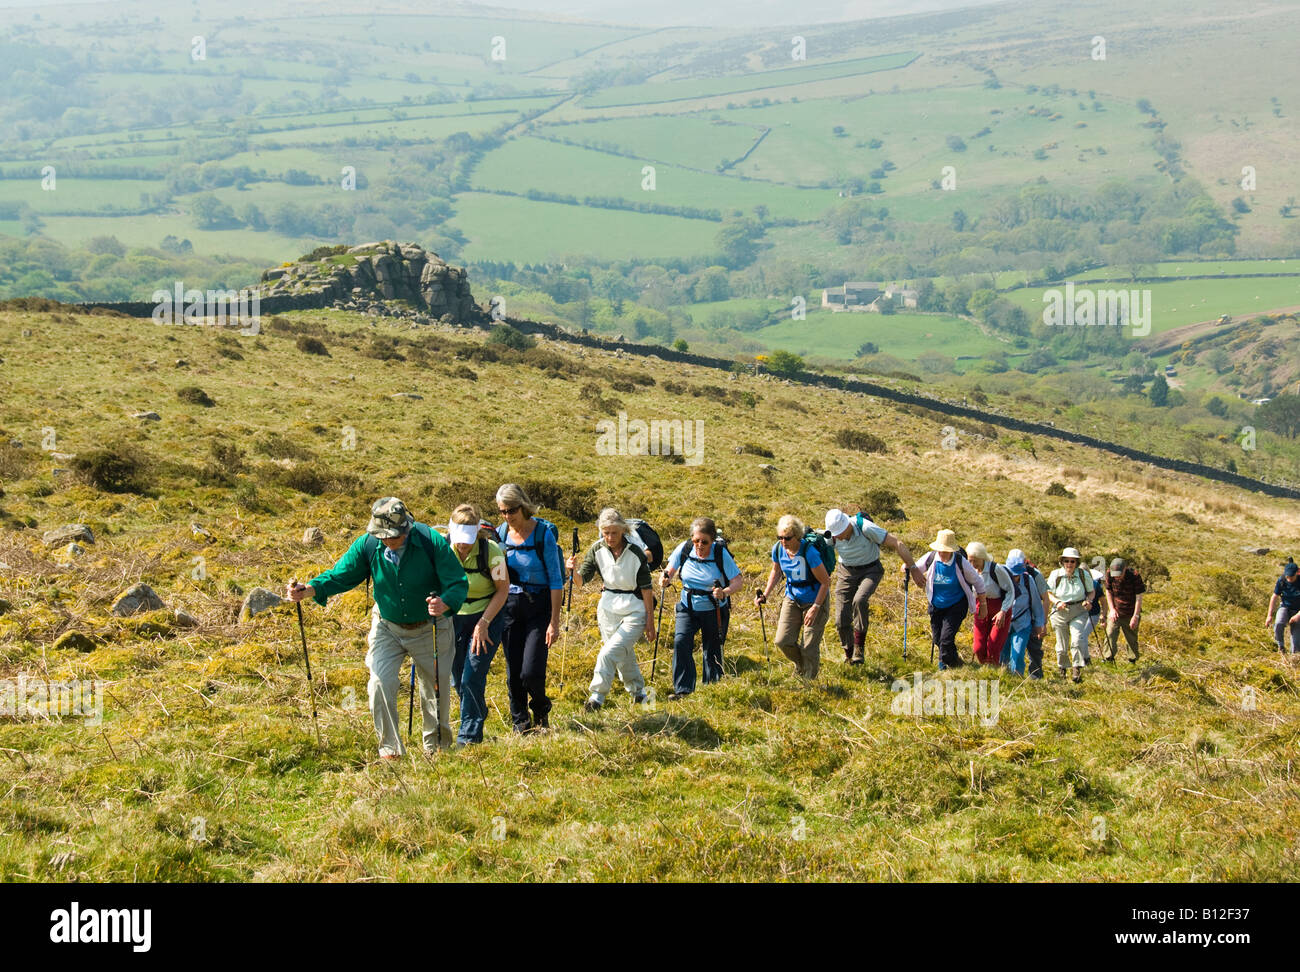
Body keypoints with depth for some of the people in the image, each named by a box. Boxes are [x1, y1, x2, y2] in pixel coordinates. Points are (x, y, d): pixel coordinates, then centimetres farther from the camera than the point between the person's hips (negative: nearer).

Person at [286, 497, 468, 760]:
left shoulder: (432, 542, -24)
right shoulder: (367, 545, -16)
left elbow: (458, 583, -23)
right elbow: (341, 575, -11)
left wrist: (445, 603, -45)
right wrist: (310, 589, -30)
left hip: (430, 629, -1)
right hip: (387, 627, 1)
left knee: (437, 688, 11)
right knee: (380, 684, -14)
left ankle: (437, 745, 35)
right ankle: (390, 748, 1)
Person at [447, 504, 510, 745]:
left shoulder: (491, 551, -22)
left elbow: (503, 590, -12)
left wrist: (484, 623, -16)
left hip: (487, 616, -4)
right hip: (455, 615, 4)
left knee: (472, 677, -12)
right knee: (457, 679, 12)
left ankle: (469, 734, 2)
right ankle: (479, 712, 42)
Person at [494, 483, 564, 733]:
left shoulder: (543, 533, -11)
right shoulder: (500, 533, 2)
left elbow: (556, 581, -9)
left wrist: (554, 622, -12)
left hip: (539, 606, -4)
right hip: (509, 606, 4)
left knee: (531, 672, -11)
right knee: (513, 672, 5)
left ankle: (541, 711, 19)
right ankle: (520, 723, 20)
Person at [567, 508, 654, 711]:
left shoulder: (635, 553, -13)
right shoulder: (597, 550, -3)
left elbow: (646, 588, -8)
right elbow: (581, 580, -7)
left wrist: (650, 620, -6)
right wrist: (573, 570, -30)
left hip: (634, 612, -4)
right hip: (608, 609, 4)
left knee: (609, 653, -19)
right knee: (624, 656, 14)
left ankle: (596, 697, -15)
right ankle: (638, 692, 34)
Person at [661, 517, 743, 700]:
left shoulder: (721, 553, -16)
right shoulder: (684, 549, -9)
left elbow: (738, 581, -16)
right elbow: (669, 570, 3)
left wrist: (725, 592, -37)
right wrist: (665, 579, -21)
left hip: (714, 611, -2)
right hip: (687, 608, 2)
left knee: (712, 651, 5)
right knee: (681, 642, -19)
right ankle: (682, 690, -16)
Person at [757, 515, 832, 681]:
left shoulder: (809, 552, -28)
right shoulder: (778, 549, -11)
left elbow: (825, 582, -20)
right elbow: (776, 571, 12)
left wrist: (815, 608, -22)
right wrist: (765, 595, 2)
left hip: (816, 600, -5)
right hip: (792, 599, 5)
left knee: (809, 647, -4)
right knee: (782, 641, -5)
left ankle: (808, 682, 16)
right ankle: (800, 664, 27)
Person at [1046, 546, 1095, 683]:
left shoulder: (1084, 574, -4)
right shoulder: (1055, 575, -5)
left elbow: (1092, 591, 9)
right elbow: (1048, 593, 1)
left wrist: (1088, 600, -12)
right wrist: (1057, 602, -18)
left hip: (1079, 612, -1)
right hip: (1060, 612, 1)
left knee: (1077, 640, -21)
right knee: (1062, 645, 8)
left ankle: (1078, 670, -21)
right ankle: (1062, 668, 32)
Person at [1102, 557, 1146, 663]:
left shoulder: (1135, 576, -18)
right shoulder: (1109, 574, -10)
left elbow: (1139, 598, -13)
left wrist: (1136, 616, -15)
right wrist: (1112, 609, -2)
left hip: (1130, 614, -2)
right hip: (1115, 612, 2)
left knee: (1132, 639, 6)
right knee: (1110, 635, -10)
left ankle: (1132, 661, 16)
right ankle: (1108, 660, -8)